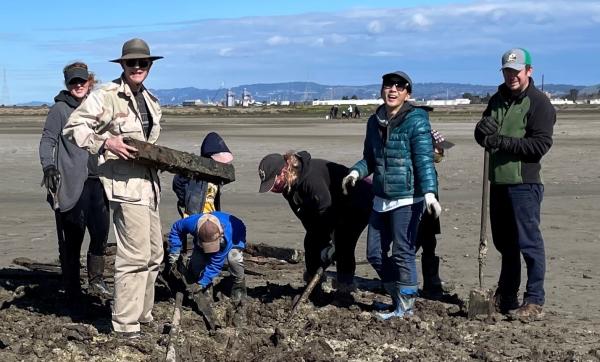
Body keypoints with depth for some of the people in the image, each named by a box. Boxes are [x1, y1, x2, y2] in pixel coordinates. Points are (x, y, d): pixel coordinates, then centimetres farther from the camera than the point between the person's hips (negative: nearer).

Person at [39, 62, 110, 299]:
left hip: (97, 181, 5)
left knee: (101, 233, 2)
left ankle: (96, 281, 17)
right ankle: (72, 289, 11)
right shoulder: (60, 109, 0)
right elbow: (48, 140, -6)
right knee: (72, 237, 1)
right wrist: (48, 166, -23)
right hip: (72, 183, -5)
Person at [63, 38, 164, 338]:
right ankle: (126, 325, -3)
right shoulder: (106, 96, -9)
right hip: (125, 184, -9)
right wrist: (106, 143, -22)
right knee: (134, 256, -11)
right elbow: (73, 127, -12)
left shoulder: (150, 100, 17)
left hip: (148, 184, 9)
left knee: (154, 255, 15)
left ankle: (143, 314, 28)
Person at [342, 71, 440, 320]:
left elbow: (424, 160, -15)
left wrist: (429, 192, -28)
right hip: (381, 199, 7)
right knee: (375, 253, 11)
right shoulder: (374, 122, 11)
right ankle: (398, 297, 29)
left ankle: (405, 308, 12)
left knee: (402, 253, -2)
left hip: (407, 198, -7)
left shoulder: (416, 121, -8)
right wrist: (356, 172, -3)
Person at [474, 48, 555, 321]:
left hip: (524, 183, -7)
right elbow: (481, 133, 12)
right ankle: (505, 297, 26)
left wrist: (502, 142, -20)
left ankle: (534, 302, 1)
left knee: (529, 242, -5)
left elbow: (541, 144, -15)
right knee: (504, 242, 15)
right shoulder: (498, 99, 16)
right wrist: (486, 130, -12)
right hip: (498, 181, 7)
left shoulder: (539, 103, -7)